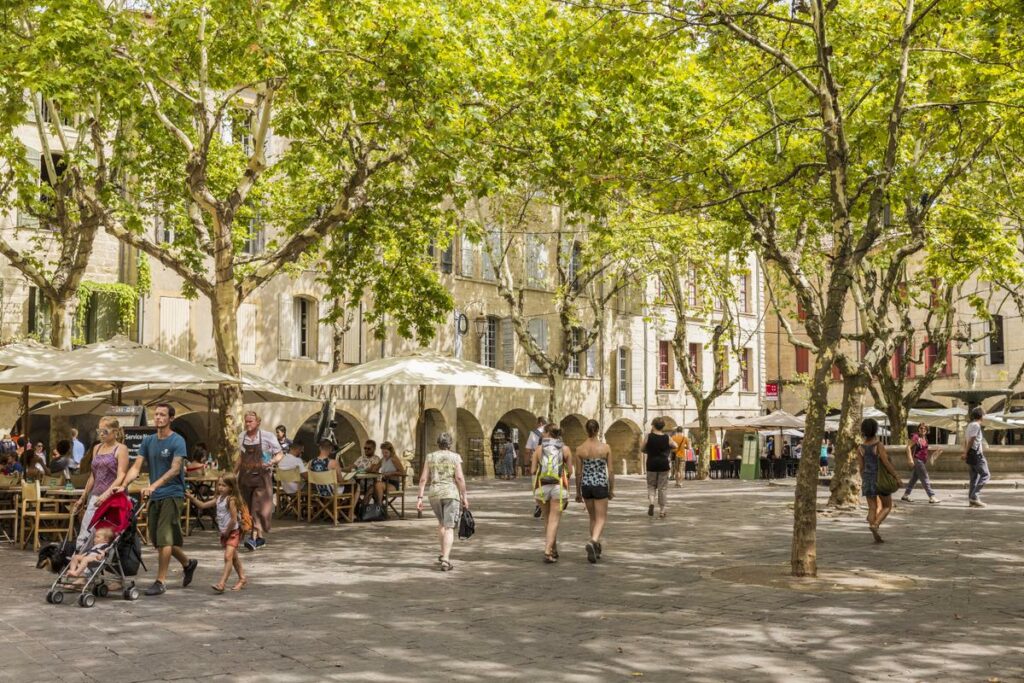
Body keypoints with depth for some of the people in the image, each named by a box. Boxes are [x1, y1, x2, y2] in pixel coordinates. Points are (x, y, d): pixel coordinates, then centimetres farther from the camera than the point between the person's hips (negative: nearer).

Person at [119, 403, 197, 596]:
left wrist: (154, 485, -32)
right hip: (155, 496, 7)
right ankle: (187, 563, 32)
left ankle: (161, 581, -2)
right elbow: (136, 467, 3)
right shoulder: (148, 441, 10)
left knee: (164, 539, -9)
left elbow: (175, 469, -20)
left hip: (172, 495, -7)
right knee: (157, 539, 13)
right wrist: (124, 485, -14)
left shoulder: (177, 441, -9)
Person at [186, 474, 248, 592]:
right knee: (234, 557, 18)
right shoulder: (219, 499, 6)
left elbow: (234, 519, -23)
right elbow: (203, 505, 10)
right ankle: (242, 578, 32)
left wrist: (227, 532, -13)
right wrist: (192, 498, -3)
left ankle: (222, 583, -24)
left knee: (228, 556, -17)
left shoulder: (231, 500, -19)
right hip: (224, 532, 9)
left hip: (233, 532, -9)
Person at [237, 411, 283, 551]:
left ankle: (254, 537, -20)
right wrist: (234, 472, 17)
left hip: (261, 476, -5)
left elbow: (280, 454, -2)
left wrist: (271, 462, -21)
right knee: (249, 508, 7)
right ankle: (261, 538, 17)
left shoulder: (267, 437, -7)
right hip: (245, 476, 5)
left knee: (259, 508, -15)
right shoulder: (242, 436, 7)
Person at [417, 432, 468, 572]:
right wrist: (464, 496, -3)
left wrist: (420, 498, 2)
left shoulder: (430, 457, 7)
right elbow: (460, 477, -9)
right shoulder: (455, 457, 0)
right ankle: (445, 560, -16)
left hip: (434, 494, 3)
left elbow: (423, 478, 2)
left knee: (442, 522, 26)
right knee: (449, 528, -4)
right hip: (451, 493, -3)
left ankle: (443, 554, 25)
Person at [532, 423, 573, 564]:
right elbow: (570, 471, 2)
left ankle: (553, 550, 26)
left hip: (542, 487, 2)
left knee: (548, 520, 18)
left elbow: (532, 471, 1)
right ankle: (547, 551, -17)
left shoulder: (539, 449, 1)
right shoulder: (565, 449, 1)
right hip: (558, 487, -2)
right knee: (553, 521, -2)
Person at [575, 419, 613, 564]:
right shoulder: (605, 448, -8)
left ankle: (596, 547, 25)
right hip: (601, 485, -3)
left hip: (586, 485, 3)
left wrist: (578, 492, 10)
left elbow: (579, 472, 0)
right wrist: (612, 489, 7)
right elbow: (610, 471, -4)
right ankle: (592, 542, -23)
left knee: (593, 518, 19)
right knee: (601, 518, 3)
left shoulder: (580, 449, -4)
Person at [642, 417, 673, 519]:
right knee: (662, 488, 8)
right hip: (663, 465, 0)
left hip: (651, 465, 0)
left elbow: (642, 449, 3)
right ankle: (662, 511, 11)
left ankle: (651, 502, -13)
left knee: (651, 486, 14)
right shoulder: (667, 438, -5)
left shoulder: (648, 437, -7)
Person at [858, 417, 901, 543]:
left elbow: (861, 467, 2)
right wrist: (897, 478, -12)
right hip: (880, 479, -4)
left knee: (873, 508, 9)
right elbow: (886, 463, -19)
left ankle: (876, 536, 3)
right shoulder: (879, 445, -15)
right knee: (887, 506, 10)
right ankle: (875, 525, -14)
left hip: (867, 479, 4)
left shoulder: (860, 447, -1)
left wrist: (863, 482, 13)